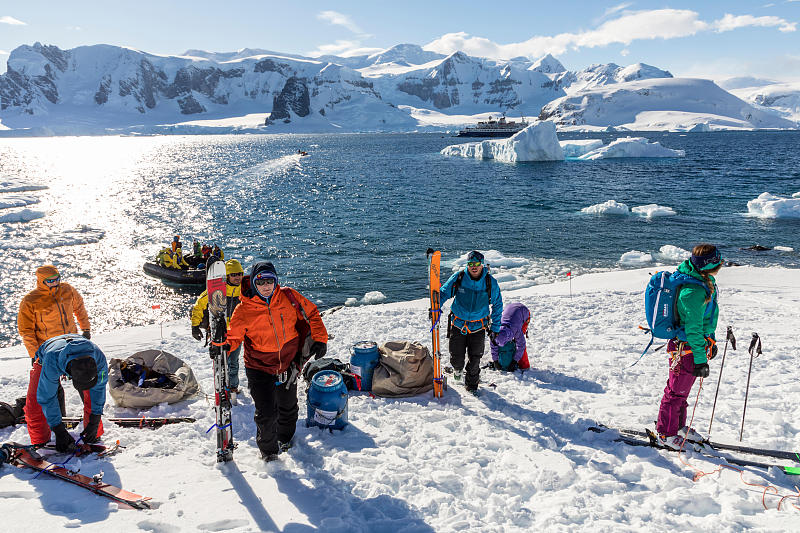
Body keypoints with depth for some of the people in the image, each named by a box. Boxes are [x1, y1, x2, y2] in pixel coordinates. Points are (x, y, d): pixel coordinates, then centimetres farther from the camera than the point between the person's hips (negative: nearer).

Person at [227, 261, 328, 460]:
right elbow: (234, 336, -8)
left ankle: (285, 438, 53)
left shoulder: (289, 297, -12)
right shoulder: (244, 309, -17)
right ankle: (268, 450, 21)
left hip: (288, 364, 3)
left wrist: (319, 339, -7)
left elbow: (311, 313, 1)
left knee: (288, 408, 22)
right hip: (260, 369, -3)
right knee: (267, 414, -10)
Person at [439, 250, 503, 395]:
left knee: (475, 359, 3)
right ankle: (457, 369, 39)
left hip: (478, 327, 0)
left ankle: (471, 383, 30)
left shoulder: (490, 282, -9)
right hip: (458, 324, 0)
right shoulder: (458, 277, -11)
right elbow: (443, 292, 1)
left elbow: (498, 305, 3)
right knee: (457, 359, 2)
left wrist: (495, 328, 3)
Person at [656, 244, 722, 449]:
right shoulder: (693, 291, -29)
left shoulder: (704, 282, 3)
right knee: (676, 391, 5)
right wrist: (700, 359, -21)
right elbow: (693, 328, -26)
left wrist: (710, 341, 23)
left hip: (697, 343, 10)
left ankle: (679, 426, 40)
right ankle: (666, 433, 21)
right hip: (687, 350, -10)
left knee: (682, 389, 23)